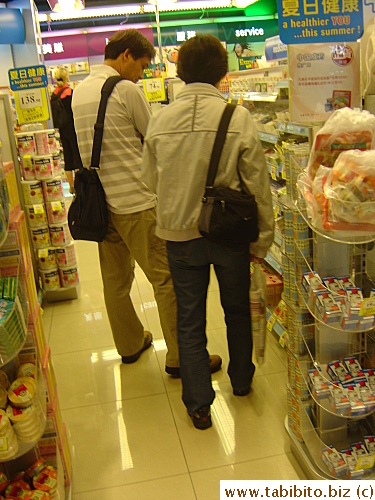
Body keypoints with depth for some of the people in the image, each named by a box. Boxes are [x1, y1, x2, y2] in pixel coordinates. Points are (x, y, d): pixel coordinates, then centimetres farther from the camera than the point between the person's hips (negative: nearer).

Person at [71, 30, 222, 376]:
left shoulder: (79, 91, 14)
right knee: (166, 278, -2)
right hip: (135, 201, -8)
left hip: (99, 200, 9)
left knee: (116, 280, 16)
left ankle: (129, 344, 30)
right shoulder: (125, 90, -10)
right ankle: (179, 357, 5)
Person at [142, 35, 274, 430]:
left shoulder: (160, 121, -6)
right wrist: (263, 238, 2)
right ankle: (241, 380, 41)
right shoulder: (238, 118, -12)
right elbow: (257, 185, -8)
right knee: (237, 309, 22)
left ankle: (198, 403, 22)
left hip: (179, 234, 1)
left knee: (189, 319, 13)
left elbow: (150, 180, 4)